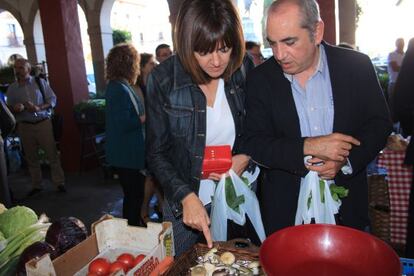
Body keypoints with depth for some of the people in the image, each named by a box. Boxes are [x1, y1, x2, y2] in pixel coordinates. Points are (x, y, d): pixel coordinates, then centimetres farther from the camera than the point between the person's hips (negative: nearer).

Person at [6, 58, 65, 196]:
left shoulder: (40, 82, 3)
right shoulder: (12, 88, 7)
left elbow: (52, 99, 2)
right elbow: (9, 108, 11)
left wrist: (39, 108, -14)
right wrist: (15, 109, -13)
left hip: (43, 123, -2)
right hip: (25, 126, 2)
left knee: (52, 154, -2)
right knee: (31, 157, 8)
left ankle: (59, 182, 7)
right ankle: (37, 185, 20)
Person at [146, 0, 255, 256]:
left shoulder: (245, 69, -10)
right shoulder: (162, 80, -17)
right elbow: (157, 153, -11)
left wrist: (246, 157, -14)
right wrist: (186, 196, -23)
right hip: (184, 201, -1)